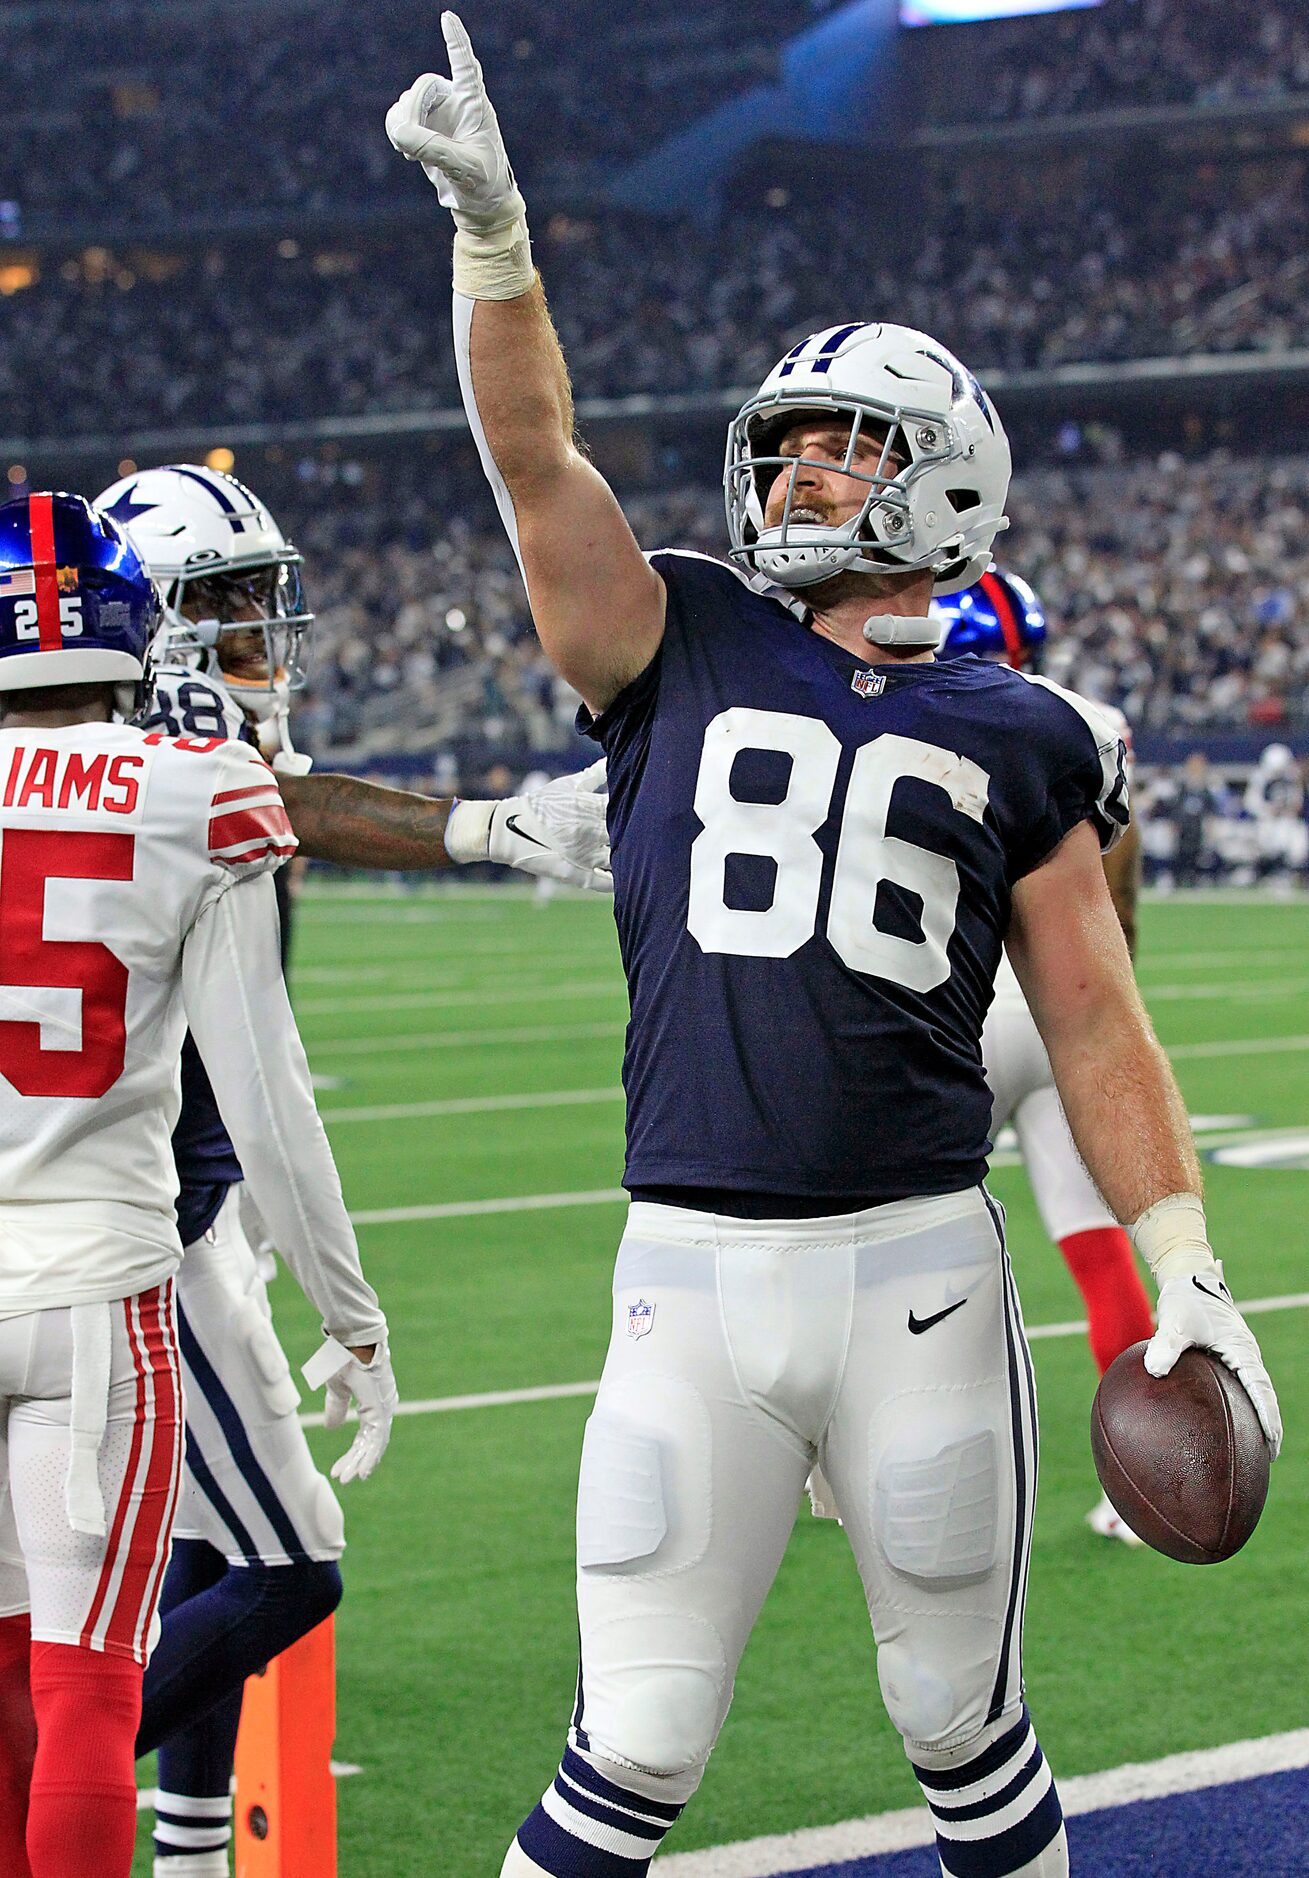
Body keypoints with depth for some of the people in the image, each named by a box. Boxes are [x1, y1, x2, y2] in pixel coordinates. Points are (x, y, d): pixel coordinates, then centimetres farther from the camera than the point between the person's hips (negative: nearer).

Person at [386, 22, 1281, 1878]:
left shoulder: (1019, 741, 8)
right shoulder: (677, 648, 9)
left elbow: (1094, 1023, 9)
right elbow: (534, 452, -2)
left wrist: (1190, 1274, 2)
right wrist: (492, 227, -15)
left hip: (921, 1270, 0)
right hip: (692, 1283, 0)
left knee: (963, 1728, 12)